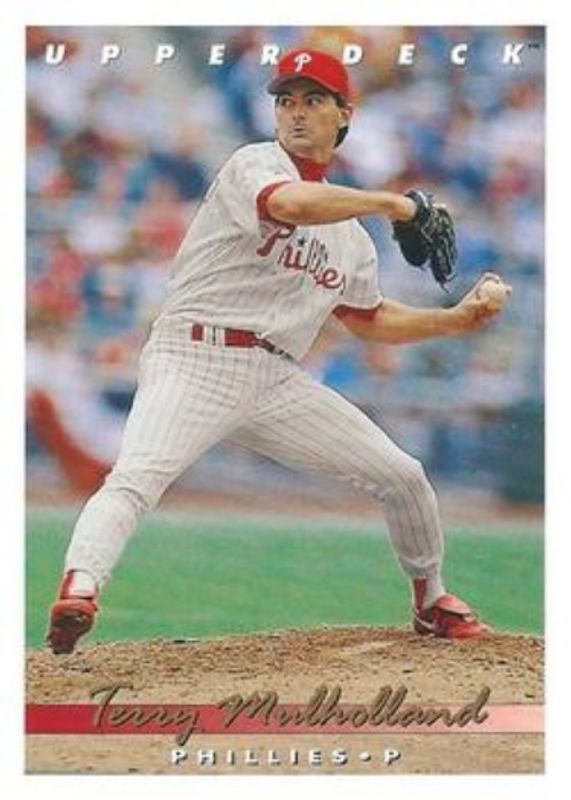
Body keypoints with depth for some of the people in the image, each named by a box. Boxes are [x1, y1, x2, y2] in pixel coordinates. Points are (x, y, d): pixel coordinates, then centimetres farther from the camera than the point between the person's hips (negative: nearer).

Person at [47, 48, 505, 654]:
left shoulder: (351, 234, 20)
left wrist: (455, 320, 19)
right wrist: (389, 204, -17)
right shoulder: (255, 163, -3)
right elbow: (289, 205, -27)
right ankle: (77, 591, -48)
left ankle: (431, 603, 29)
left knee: (402, 476, 7)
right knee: (136, 477, -32)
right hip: (196, 360, -7)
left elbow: (369, 320, 30)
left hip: (277, 379, 7)